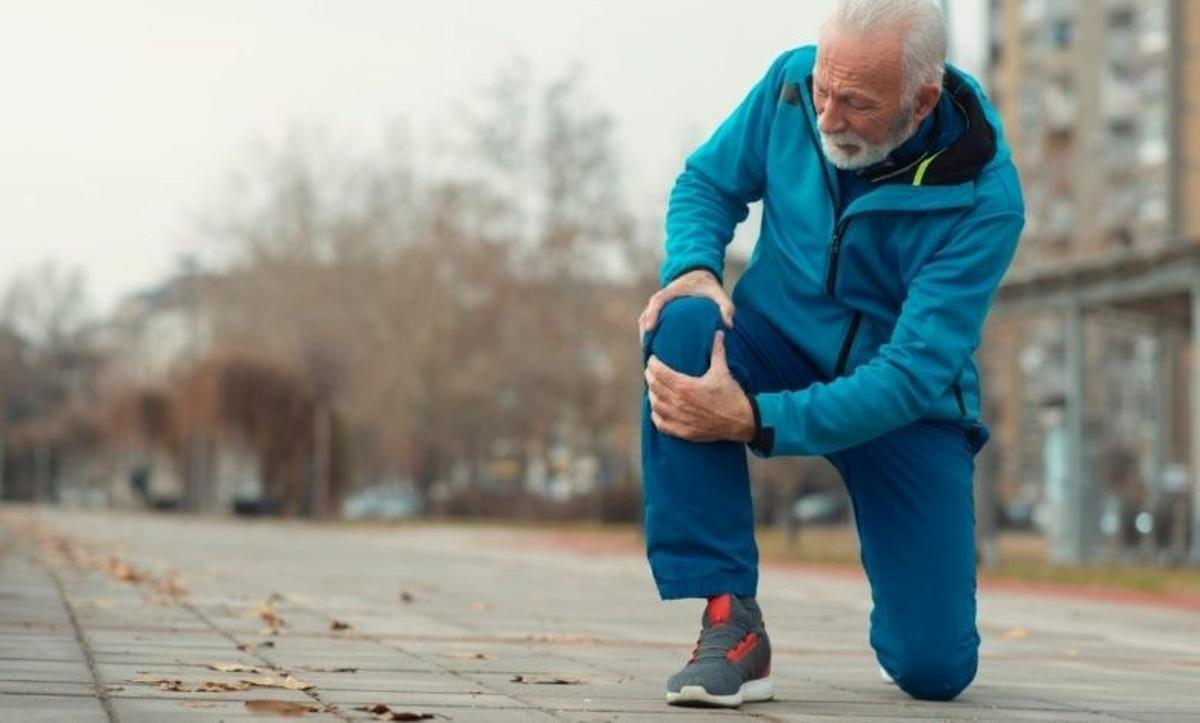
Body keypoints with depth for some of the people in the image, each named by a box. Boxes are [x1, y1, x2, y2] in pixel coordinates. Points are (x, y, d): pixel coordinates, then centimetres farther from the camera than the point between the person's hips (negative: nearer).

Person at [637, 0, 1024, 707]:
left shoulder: (985, 199, -26)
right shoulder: (792, 83, -15)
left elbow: (913, 375, -28)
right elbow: (707, 183, 1)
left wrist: (755, 420, -38)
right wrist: (694, 268, -22)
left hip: (906, 407, -2)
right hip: (780, 345, 2)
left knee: (934, 670, -8)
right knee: (684, 328, -35)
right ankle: (731, 625, -29)